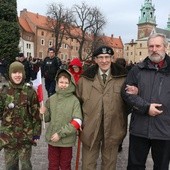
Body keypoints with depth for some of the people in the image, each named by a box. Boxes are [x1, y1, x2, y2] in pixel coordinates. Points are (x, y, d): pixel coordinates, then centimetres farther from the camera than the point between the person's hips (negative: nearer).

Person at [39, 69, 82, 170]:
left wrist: (61, 133, -18)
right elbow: (48, 118, 8)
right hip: (52, 138, 3)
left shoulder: (74, 100, -12)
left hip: (67, 140, -2)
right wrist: (44, 113, -14)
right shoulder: (51, 99, -2)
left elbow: (77, 122, -16)